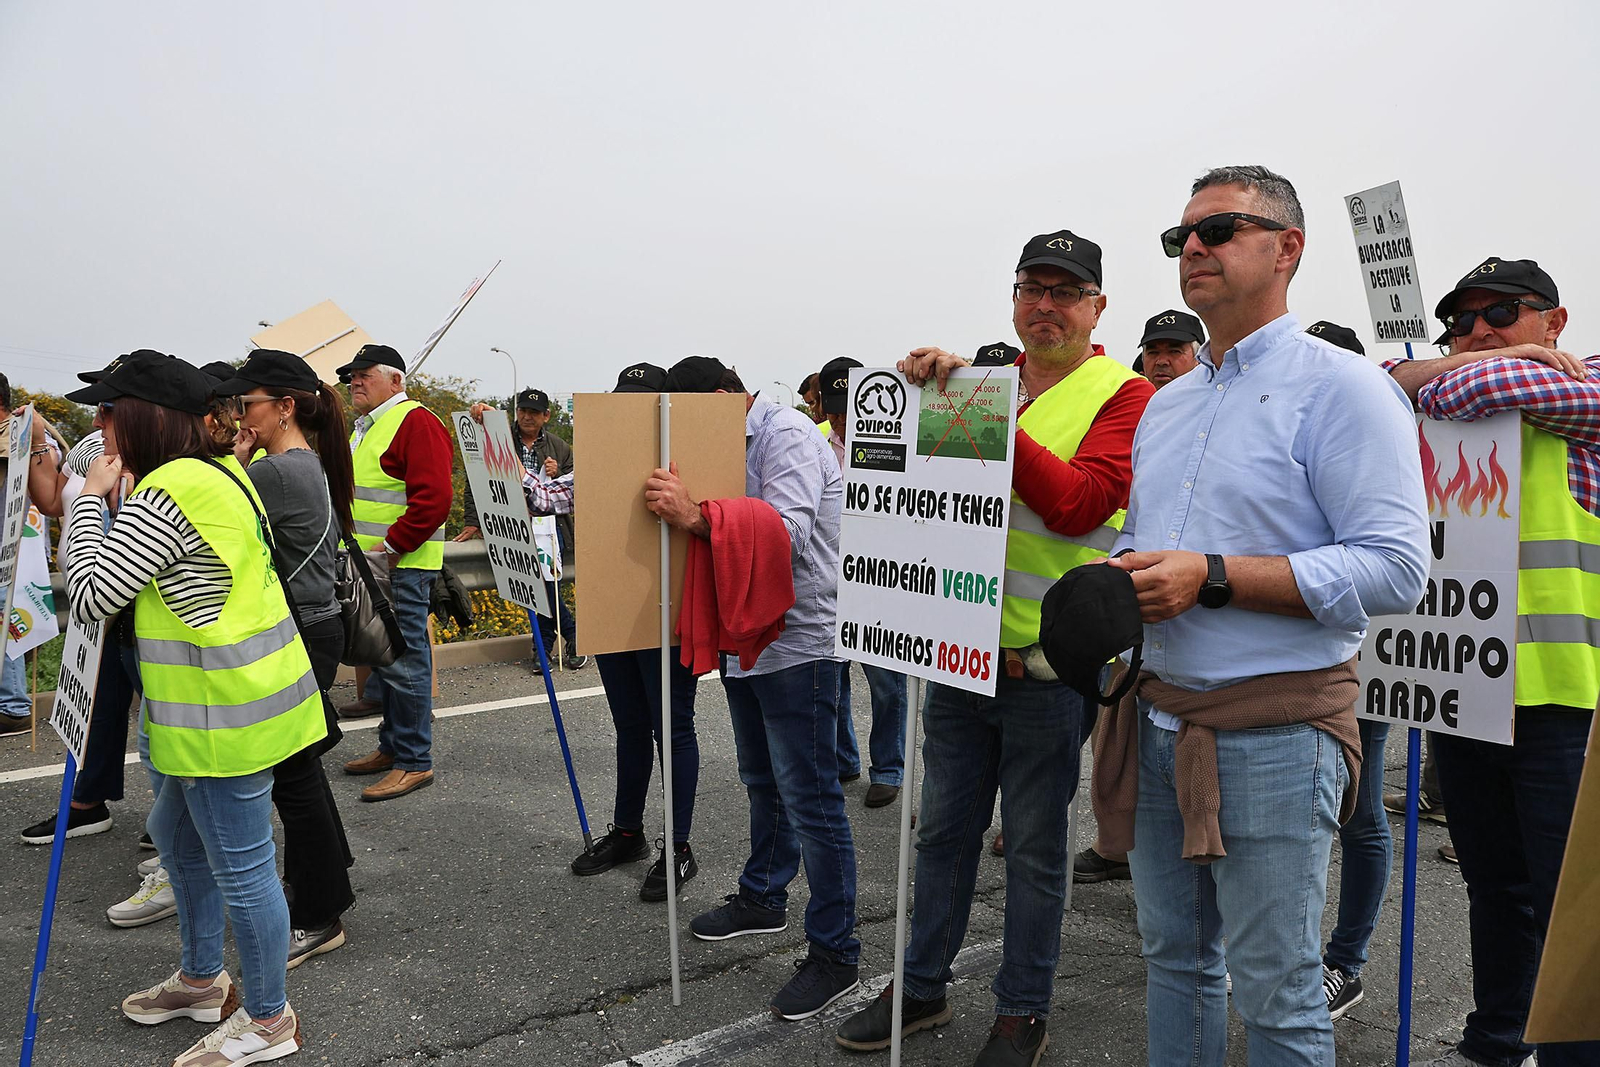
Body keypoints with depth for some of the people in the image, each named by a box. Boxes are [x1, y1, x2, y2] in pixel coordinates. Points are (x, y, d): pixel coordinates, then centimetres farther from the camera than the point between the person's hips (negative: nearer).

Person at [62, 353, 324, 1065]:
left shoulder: (166, 492, -21)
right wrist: (109, 497, 11)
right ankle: (202, 979, 44)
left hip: (224, 714, -11)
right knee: (176, 835, 27)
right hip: (209, 704, 11)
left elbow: (90, 597, -18)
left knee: (240, 868, 3)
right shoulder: (221, 472, 10)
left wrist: (89, 498, -9)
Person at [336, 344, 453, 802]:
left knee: (403, 662, -6)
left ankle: (414, 761, 2)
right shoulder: (364, 427, 19)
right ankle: (392, 746, 28)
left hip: (403, 566, -10)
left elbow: (434, 497, -22)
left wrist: (392, 548, -21)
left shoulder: (416, 423, -12)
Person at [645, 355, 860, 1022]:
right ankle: (763, 899, 39)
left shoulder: (787, 434, -15)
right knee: (763, 784, 22)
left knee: (810, 799, -4)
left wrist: (694, 517, -39)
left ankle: (834, 952, 6)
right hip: (746, 641, 10)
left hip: (796, 646, -10)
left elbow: (787, 534, -30)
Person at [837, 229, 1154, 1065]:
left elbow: (1080, 503, -20)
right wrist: (932, 380, -9)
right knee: (944, 828, 16)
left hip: (1046, 665, -5)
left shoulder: (1124, 396, -6)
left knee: (1034, 847, 10)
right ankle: (921, 987, 33)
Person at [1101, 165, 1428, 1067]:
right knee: (1174, 959, 18)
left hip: (1272, 731, -7)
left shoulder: (1340, 386, -8)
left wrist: (1213, 578, -21)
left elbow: (1396, 569, -17)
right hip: (1159, 716, 7)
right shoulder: (1166, 405, 16)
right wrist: (1116, 582, 0)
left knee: (1278, 993, 4)